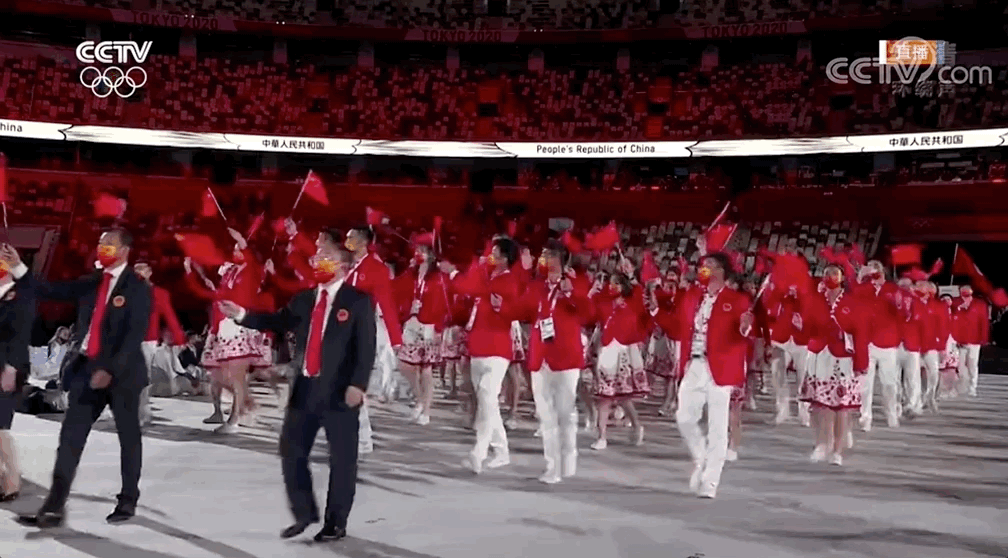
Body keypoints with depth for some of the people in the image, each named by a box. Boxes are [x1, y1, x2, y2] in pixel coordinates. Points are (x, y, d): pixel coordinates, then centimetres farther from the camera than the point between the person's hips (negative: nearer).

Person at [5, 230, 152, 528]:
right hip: (87, 368, 6)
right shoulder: (90, 283, 11)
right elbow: (51, 292, 8)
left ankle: (128, 501, 20)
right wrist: (18, 268, -2)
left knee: (128, 436, 8)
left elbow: (135, 335, -15)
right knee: (71, 436, 0)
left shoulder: (137, 287, -7)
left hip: (122, 371, -5)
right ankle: (54, 506, -1)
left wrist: (111, 369, -23)